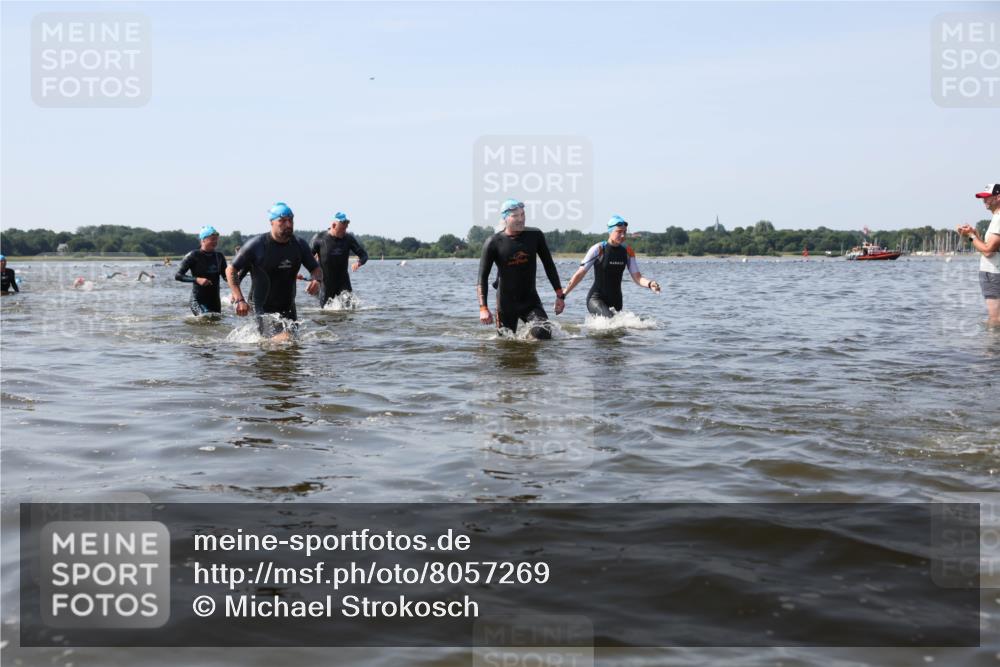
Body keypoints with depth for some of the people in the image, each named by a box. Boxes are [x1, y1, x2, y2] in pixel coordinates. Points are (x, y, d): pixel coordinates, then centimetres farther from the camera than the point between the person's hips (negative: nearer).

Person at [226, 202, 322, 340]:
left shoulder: (299, 245, 0)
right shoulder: (256, 245, -12)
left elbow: (316, 269, 11)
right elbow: (231, 270, -6)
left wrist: (316, 280, -14)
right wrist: (239, 300, -18)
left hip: (288, 308, 6)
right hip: (263, 308, -6)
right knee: (283, 340, -26)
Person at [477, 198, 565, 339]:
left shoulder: (535, 236, -3)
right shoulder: (493, 243, -10)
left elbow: (549, 265, 7)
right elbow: (483, 277, -9)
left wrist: (560, 295, 5)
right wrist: (483, 308, -18)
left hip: (530, 300, 1)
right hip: (506, 303, -1)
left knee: (543, 333, -21)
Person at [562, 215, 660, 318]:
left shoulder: (628, 252, 1)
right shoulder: (598, 249, -12)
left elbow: (637, 277, -1)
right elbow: (579, 274, -7)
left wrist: (649, 284, -23)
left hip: (616, 300, 6)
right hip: (596, 298, -6)